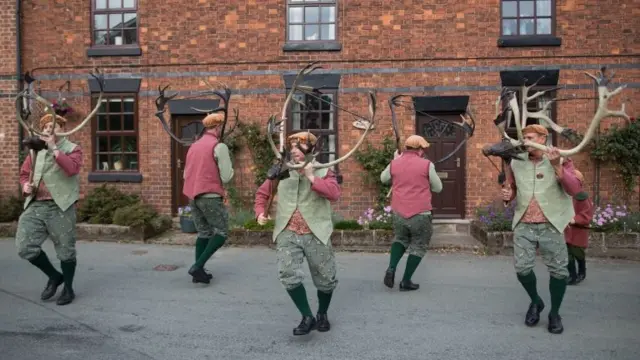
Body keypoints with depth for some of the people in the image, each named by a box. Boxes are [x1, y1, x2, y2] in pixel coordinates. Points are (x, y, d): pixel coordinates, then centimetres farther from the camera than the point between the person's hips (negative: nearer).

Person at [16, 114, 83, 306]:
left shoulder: (72, 149, 2)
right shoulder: (36, 150, 15)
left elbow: (72, 169, -18)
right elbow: (24, 173, 22)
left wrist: (53, 148, -17)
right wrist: (25, 185, 1)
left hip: (60, 207, -5)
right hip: (35, 206, 5)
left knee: (65, 249, 4)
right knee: (25, 247, -2)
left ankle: (68, 288, 22)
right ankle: (54, 276, 20)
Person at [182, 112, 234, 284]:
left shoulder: (194, 146, 14)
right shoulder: (219, 146, -8)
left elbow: (186, 174, 21)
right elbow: (226, 177, -10)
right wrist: (229, 167, 9)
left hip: (192, 196, 7)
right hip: (210, 196, -7)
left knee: (203, 233, 15)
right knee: (221, 232, 3)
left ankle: (198, 271, 13)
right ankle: (198, 266, -8)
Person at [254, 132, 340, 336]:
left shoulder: (323, 172, 2)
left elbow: (334, 194, -17)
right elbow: (262, 193, 16)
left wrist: (312, 177, -19)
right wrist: (261, 212, -1)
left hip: (316, 234, -1)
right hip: (287, 234, 1)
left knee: (325, 279, 9)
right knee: (288, 275, -15)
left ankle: (322, 314, 36)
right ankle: (307, 317, 4)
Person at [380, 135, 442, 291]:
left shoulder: (394, 164, 3)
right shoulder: (427, 164, -6)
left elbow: (383, 179, 22)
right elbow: (438, 188, 3)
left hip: (399, 213, 4)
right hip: (420, 214, -3)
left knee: (400, 239, 26)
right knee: (418, 246, 13)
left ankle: (391, 268, 5)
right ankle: (406, 281, 13)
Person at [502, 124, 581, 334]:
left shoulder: (561, 161, -3)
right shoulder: (515, 163, 4)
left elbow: (574, 190, -16)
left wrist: (557, 166, -27)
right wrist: (508, 195, -5)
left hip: (551, 224, -2)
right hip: (524, 225, 2)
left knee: (558, 270, 5)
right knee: (522, 268, 0)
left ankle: (554, 313, 24)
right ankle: (535, 301, 28)